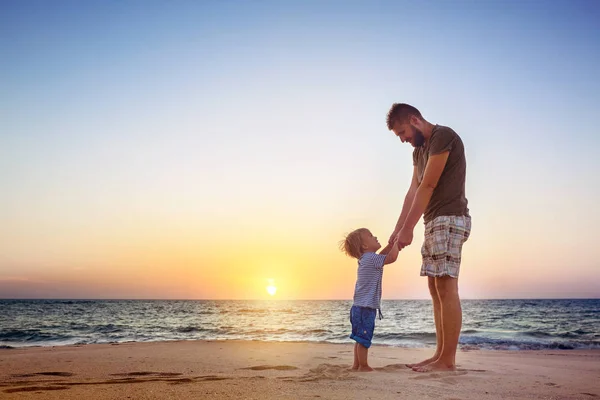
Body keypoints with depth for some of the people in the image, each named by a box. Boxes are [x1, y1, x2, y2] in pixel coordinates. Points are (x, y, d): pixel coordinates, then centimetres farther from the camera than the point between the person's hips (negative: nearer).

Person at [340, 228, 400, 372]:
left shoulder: (365, 259, 15)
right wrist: (397, 242, -8)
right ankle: (363, 366, 3)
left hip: (359, 307, 10)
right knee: (364, 339, -3)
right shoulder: (371, 258, -15)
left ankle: (356, 365, 24)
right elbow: (391, 257, -24)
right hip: (365, 308, -10)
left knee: (360, 338, 17)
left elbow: (382, 255, 29)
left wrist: (393, 243, 18)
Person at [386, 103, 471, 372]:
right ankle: (440, 354, 11)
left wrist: (408, 228, -16)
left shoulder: (443, 137, -10)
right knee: (435, 288, 7)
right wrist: (397, 230, 10)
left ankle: (448, 360, -9)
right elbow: (413, 191, 15)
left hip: (450, 219, -10)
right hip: (434, 221, 10)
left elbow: (428, 186, -15)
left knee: (446, 288, -11)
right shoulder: (419, 150, 19)